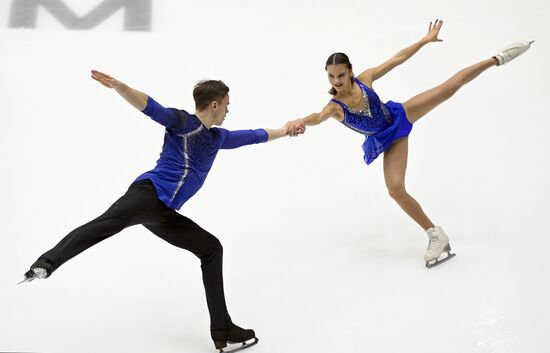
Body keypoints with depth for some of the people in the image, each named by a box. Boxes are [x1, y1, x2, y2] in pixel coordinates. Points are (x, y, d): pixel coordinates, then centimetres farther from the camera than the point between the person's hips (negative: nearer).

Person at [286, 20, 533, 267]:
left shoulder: (365, 79, -18)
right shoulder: (334, 107, -26)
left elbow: (397, 59, -8)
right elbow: (318, 117, -49)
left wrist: (425, 40, -4)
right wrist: (301, 122, -72)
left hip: (399, 116, 2)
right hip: (389, 140, -2)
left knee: (451, 85, -2)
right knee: (395, 189, -15)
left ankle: (497, 59, 18)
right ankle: (436, 235, 1)